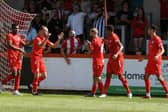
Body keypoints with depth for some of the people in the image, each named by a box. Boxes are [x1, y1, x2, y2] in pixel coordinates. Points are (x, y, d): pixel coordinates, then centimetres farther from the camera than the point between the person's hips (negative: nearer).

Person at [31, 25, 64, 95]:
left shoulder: (45, 39, 13)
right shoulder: (37, 39, -13)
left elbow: (54, 46, 16)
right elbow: (40, 46, -32)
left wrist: (59, 39, 6)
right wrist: (46, 38, -35)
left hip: (40, 58, 8)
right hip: (35, 57, -8)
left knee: (44, 75, 5)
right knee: (37, 74, -14)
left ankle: (34, 84, 23)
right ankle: (34, 91, -7)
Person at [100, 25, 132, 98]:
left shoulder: (114, 37, -16)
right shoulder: (109, 38, 11)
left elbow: (121, 46, -27)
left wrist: (116, 54, -40)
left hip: (117, 58, -9)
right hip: (111, 58, 9)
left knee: (120, 76, -6)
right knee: (108, 75, 4)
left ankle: (129, 92, 3)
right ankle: (105, 93, 4)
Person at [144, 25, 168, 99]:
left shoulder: (157, 39, -9)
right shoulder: (151, 39, 17)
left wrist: (157, 56, -32)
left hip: (156, 61, -9)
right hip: (150, 61, 9)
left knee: (159, 77, -10)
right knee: (146, 76, 4)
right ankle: (148, 94, 7)